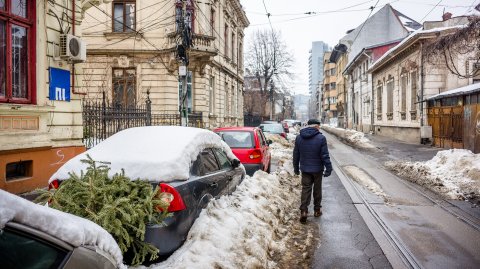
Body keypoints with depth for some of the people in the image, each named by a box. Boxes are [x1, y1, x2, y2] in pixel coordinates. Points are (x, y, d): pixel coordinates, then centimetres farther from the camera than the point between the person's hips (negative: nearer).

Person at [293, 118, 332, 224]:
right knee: (317, 189, 13)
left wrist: (296, 168, 15)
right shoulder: (321, 138, -12)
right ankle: (317, 210, 23)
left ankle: (303, 210, -6)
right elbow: (325, 156, -13)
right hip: (317, 169, -2)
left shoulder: (299, 137, 1)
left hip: (305, 169, 2)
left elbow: (296, 155, 7)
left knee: (306, 189, 6)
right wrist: (328, 168, -5)